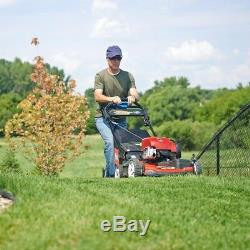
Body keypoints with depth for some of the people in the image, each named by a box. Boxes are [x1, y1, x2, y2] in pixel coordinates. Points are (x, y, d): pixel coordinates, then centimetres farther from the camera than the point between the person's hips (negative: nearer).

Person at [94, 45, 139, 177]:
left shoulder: (128, 76, 7)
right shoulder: (100, 76, -2)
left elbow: (136, 95, -6)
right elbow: (97, 96, -16)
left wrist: (132, 97, -31)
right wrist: (112, 99, -35)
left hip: (121, 118, 4)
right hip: (103, 117, -4)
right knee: (110, 141, -25)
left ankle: (107, 173, 16)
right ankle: (111, 174, -23)